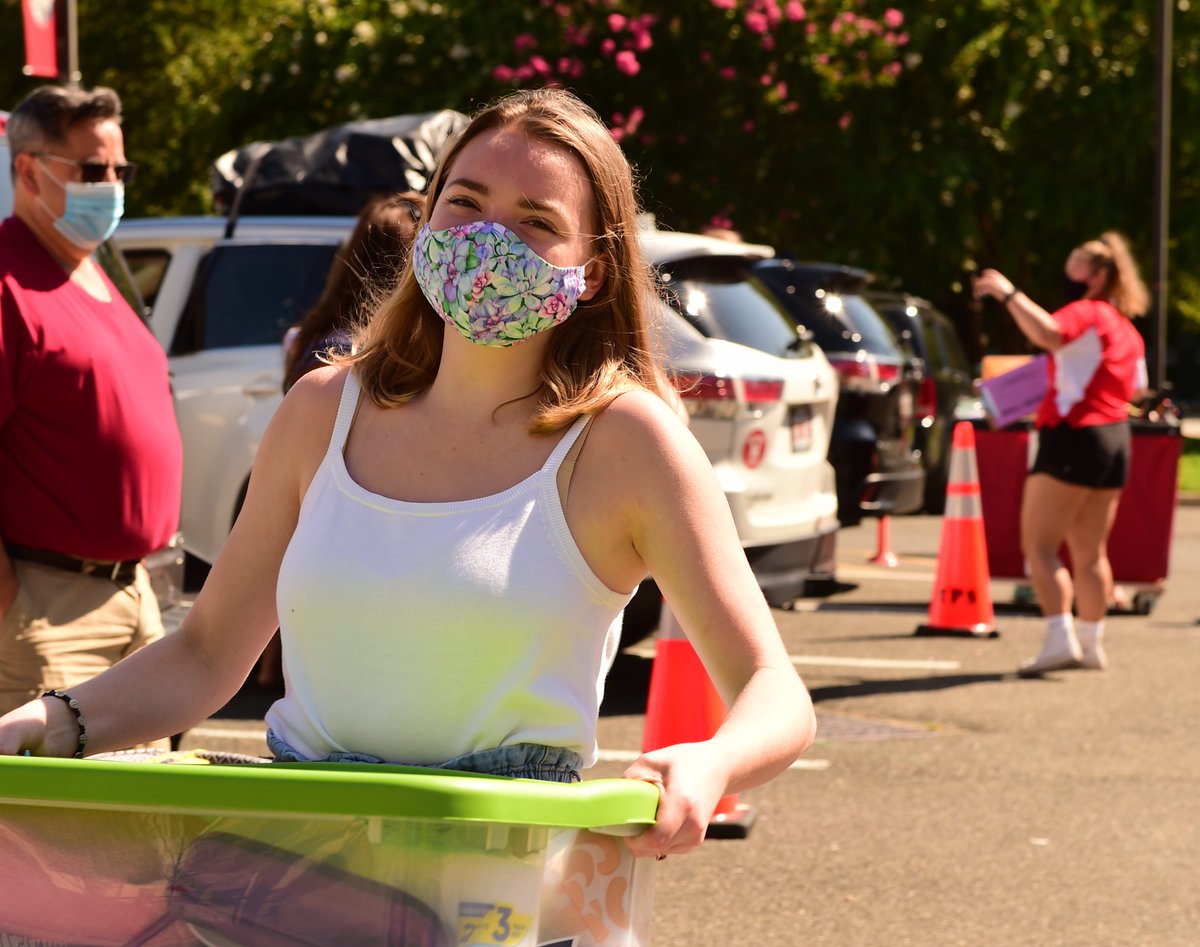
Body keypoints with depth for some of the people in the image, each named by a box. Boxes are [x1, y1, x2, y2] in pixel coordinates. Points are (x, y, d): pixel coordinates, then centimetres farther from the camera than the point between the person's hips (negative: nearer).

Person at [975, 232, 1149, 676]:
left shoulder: (1085, 314, -11)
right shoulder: (1127, 331, 17)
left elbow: (1046, 332, -32)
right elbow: (1135, 387, 27)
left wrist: (1009, 293, -24)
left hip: (1073, 438, -9)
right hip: (1115, 441, 9)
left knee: (1039, 545, -8)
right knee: (1090, 552, 16)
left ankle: (1060, 638, -19)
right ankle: (1091, 643, 20)